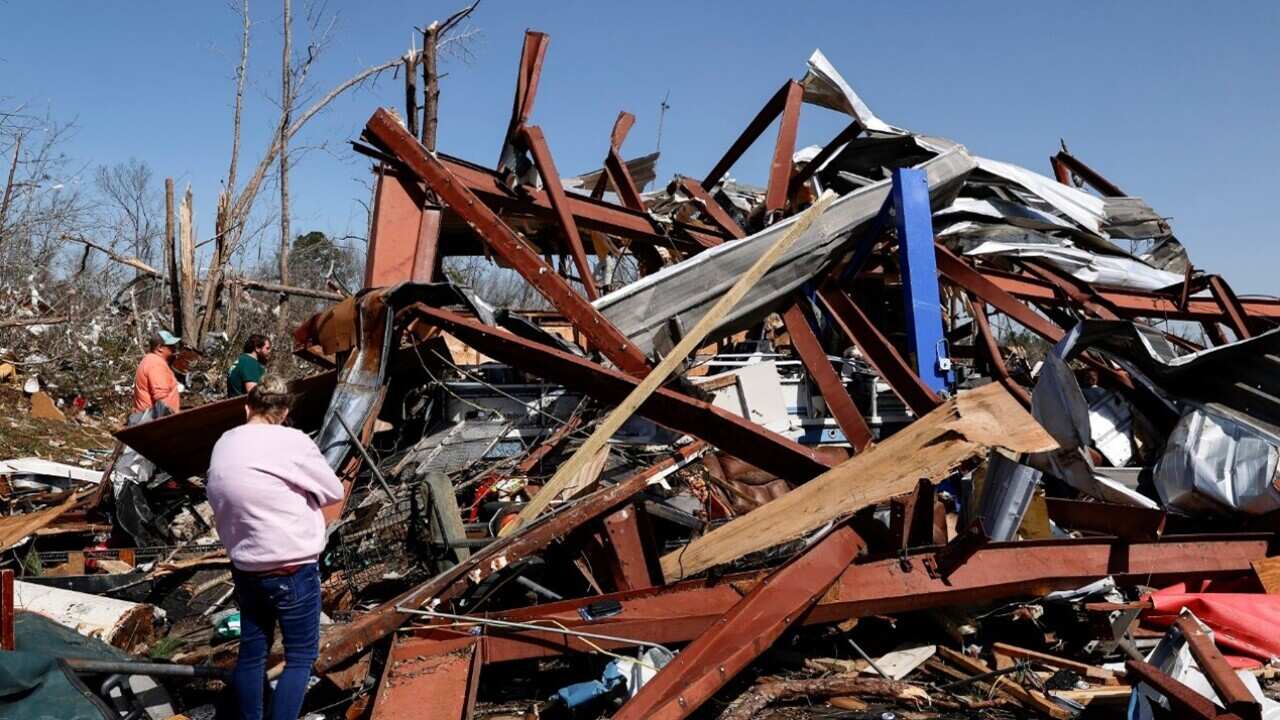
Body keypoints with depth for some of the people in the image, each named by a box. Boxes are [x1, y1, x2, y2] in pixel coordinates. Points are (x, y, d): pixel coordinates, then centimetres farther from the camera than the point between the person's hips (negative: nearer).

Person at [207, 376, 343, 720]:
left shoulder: (224, 444, 3)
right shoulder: (292, 441, -16)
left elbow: (220, 504, 5)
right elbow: (334, 492, -6)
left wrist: (280, 496, 3)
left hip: (245, 567, 7)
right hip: (291, 568, -6)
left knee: (252, 651, 18)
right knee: (301, 657, 5)